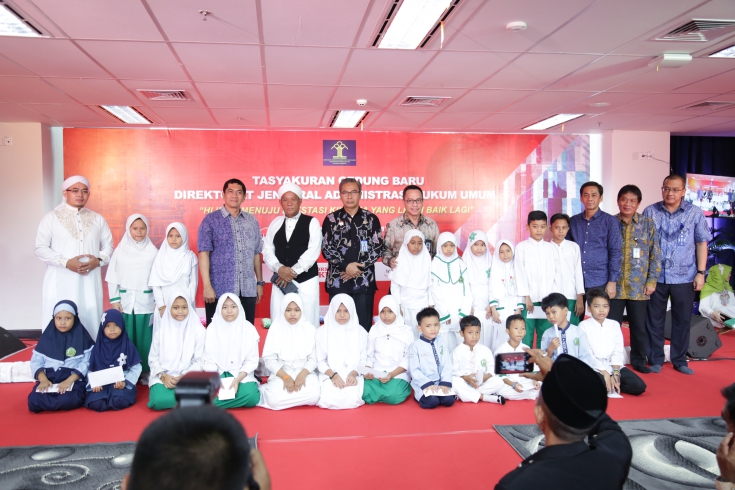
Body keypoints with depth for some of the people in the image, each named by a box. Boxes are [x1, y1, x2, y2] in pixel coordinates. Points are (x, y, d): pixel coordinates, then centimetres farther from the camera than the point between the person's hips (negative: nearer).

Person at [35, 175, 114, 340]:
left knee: (90, 321, 2)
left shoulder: (98, 219, 11)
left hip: (90, 281, 2)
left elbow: (108, 247, 13)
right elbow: (40, 249, -2)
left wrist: (98, 261, -9)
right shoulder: (51, 218, 3)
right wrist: (66, 262, -15)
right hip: (61, 281, -2)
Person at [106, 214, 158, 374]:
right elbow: (112, 278, 5)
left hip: (146, 303, -1)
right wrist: (114, 300, 0)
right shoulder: (120, 250, 3)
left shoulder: (153, 252, 1)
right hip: (125, 302, 1)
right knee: (125, 339, 3)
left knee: (144, 338, 2)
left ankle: (145, 371, 11)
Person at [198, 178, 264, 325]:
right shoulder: (210, 220, 0)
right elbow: (204, 253, -6)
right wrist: (207, 286, -13)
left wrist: (260, 282, 13)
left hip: (248, 290, 3)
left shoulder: (252, 221, 11)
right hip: (219, 290, -3)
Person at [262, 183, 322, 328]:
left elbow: (313, 251, -9)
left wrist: (293, 271, -15)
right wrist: (279, 268, -12)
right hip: (281, 280, 3)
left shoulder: (311, 222, 1)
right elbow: (267, 250, 7)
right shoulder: (275, 223, 12)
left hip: (306, 280, -3)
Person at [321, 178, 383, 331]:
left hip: (364, 281, 0)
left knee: (364, 326, 4)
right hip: (337, 281, 0)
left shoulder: (371, 219, 5)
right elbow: (326, 249, -2)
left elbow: (378, 248, -1)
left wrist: (359, 268, -11)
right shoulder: (331, 219, 4)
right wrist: (346, 266, -13)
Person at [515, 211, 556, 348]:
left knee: (545, 335, 3)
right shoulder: (522, 247, 3)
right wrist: (526, 297, -8)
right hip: (529, 298, -2)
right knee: (526, 335, -3)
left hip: (548, 300, 3)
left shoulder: (551, 248, 11)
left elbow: (556, 273, 9)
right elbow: (520, 273, -2)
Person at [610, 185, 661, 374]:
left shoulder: (647, 224, 3)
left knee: (639, 326, 9)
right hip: (614, 285, 0)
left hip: (639, 286, 0)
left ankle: (639, 360, 25)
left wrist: (652, 281, -3)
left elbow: (655, 255, 2)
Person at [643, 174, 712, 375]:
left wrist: (701, 272, -1)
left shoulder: (695, 213, 0)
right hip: (655, 276, 0)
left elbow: (701, 243, 4)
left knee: (682, 320, 9)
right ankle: (655, 360, 19)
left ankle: (679, 360, 23)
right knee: (654, 320, 7)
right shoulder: (650, 212, 0)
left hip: (684, 277, 0)